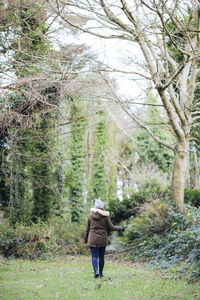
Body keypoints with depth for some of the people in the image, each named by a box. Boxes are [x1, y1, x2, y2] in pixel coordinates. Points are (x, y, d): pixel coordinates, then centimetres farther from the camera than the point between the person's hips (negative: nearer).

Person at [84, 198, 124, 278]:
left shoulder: (91, 216, -1)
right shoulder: (105, 216, -6)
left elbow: (87, 229, 4)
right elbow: (111, 227, -1)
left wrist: (85, 239, 15)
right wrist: (120, 228, 15)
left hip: (93, 239, 0)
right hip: (102, 239, 0)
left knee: (94, 256, 0)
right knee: (101, 256, 11)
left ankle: (96, 271, -20)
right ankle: (101, 273, 16)